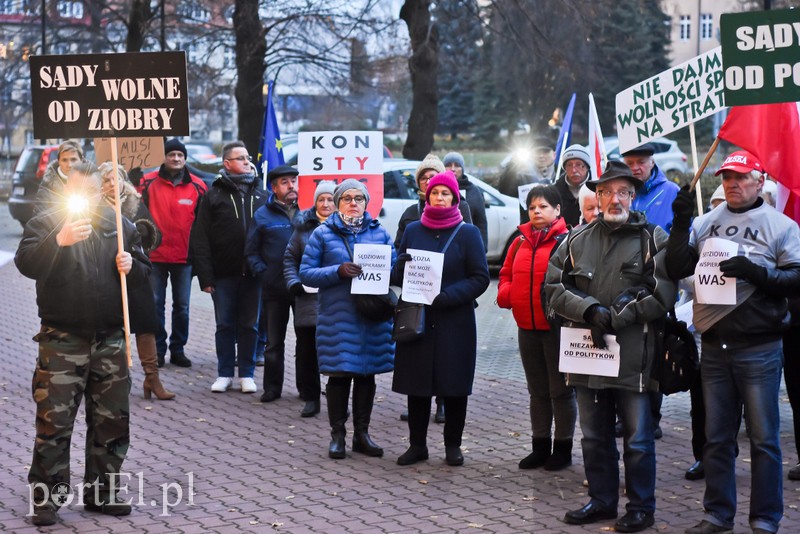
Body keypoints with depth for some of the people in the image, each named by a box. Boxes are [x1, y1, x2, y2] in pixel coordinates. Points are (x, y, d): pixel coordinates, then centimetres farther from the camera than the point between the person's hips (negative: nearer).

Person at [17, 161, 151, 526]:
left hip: (110, 341, 4)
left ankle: (101, 492, 22)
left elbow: (143, 273, 17)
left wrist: (131, 266, -6)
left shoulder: (120, 226, 11)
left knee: (111, 420, 9)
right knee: (54, 421, -5)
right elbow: (26, 264, -17)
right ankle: (44, 498, 4)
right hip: (61, 341, -4)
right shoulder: (45, 223, -1)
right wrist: (59, 241, -33)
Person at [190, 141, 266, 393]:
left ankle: (247, 374, 16)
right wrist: (205, 276, -11)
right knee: (225, 325, 5)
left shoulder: (259, 195, 10)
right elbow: (200, 239, -3)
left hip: (252, 274, 2)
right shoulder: (214, 195, 1)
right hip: (224, 275, -2)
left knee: (249, 325, 7)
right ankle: (224, 374, 16)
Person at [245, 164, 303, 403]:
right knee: (274, 342, 9)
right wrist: (263, 273, -7)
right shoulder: (263, 215, 3)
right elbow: (251, 252, 6)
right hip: (274, 288, 0)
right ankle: (272, 387, 18)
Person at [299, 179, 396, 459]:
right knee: (339, 374, 0)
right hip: (337, 317, -3)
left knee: (367, 374, 9)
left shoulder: (379, 232, 9)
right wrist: (338, 271, -16)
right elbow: (306, 273, -2)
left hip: (373, 317, 3)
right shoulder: (323, 234, 2)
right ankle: (337, 435, 11)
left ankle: (362, 433, 20)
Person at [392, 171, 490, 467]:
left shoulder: (468, 233, 0)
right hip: (417, 319, 2)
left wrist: (447, 295, -17)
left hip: (455, 322, -2)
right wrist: (402, 266, -14)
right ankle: (417, 444, 15)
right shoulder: (413, 230, 9)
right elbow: (397, 275, 10)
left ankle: (453, 445, 16)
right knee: (416, 384, 4)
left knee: (454, 385, 3)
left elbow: (480, 278, -4)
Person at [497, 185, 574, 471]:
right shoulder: (521, 242, 11)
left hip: (557, 327, -7)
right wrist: (506, 294, 0)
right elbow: (506, 274, 18)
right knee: (537, 391, 16)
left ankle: (563, 447, 14)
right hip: (527, 328, 7)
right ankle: (540, 446, 26)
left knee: (561, 390, 3)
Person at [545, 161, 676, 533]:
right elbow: (555, 289, 6)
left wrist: (616, 319, -12)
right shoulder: (577, 240, 11)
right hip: (587, 354, 4)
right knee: (594, 436, 14)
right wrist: (591, 310, -10)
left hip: (634, 356, -4)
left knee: (638, 439, 2)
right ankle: (602, 500, 28)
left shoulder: (653, 238, 0)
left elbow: (664, 293, -8)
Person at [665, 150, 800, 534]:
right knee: (716, 436, 12)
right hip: (714, 347, 4)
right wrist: (681, 224, -8)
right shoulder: (705, 223, 9)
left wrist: (755, 272, -21)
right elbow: (676, 270, 3)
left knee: (763, 438, 2)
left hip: (759, 348, -4)